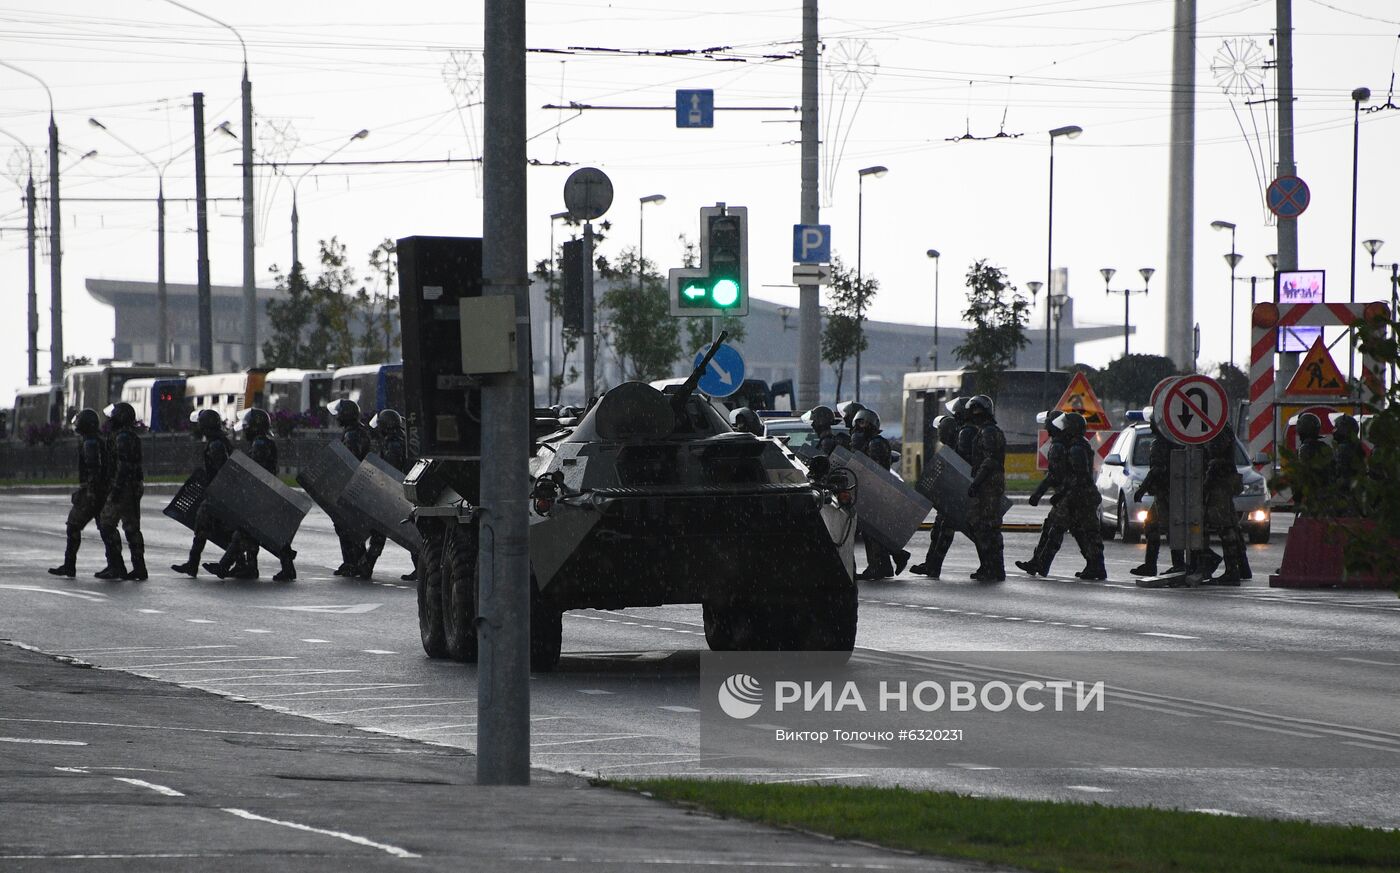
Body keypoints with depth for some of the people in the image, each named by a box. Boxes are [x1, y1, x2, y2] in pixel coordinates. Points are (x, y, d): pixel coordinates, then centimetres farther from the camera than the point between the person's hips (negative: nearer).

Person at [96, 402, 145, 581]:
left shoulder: (122, 438, -15)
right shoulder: (134, 437, 16)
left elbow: (123, 466, -21)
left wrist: (116, 489, -22)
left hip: (124, 487, -10)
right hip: (136, 488, 10)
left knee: (107, 525, -4)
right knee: (132, 527, 10)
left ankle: (116, 566, -6)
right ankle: (139, 568, 8)